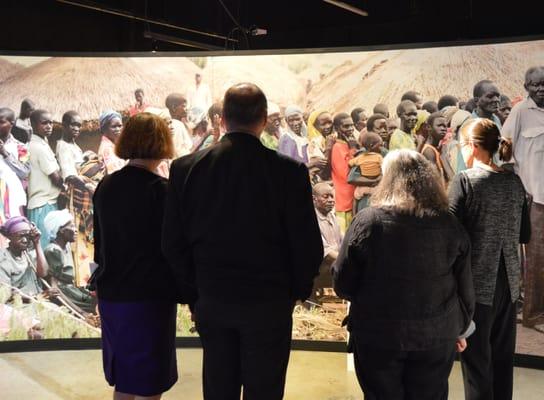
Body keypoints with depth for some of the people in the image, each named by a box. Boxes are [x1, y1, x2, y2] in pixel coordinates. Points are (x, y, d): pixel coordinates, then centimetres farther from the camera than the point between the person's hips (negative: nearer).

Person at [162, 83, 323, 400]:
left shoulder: (186, 168, -5)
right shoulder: (289, 170, -13)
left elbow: (173, 242, -1)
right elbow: (308, 245, -10)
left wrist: (197, 286, 12)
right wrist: (297, 290, 7)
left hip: (211, 300, 3)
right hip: (268, 302, -3)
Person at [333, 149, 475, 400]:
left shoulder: (367, 221, -12)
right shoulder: (450, 226, -4)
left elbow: (342, 285, -8)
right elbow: (465, 290, 3)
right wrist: (459, 330, 20)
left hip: (377, 335, -2)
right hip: (437, 337, 3)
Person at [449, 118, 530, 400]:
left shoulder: (465, 180, -13)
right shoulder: (514, 182, 4)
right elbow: (524, 235, 9)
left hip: (477, 280, -5)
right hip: (508, 279, 5)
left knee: (477, 356, 6)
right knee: (503, 354, 17)